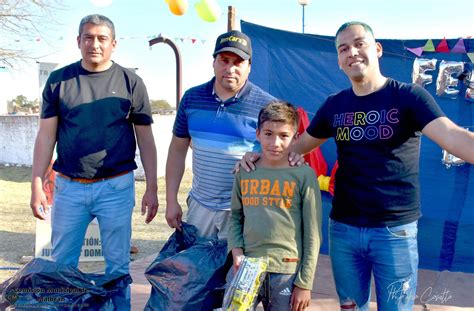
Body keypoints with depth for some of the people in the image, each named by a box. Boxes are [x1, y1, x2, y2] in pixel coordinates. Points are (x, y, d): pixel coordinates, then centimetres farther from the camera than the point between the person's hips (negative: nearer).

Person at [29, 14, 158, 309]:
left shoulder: (130, 82, 1)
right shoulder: (59, 80, 5)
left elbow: (145, 139, 3)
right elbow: (46, 136, 6)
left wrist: (152, 188, -1)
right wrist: (37, 185, 0)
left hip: (116, 186, -1)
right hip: (69, 186, 2)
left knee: (117, 265, 8)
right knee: (61, 265, 12)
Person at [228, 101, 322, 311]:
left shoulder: (304, 175, -5)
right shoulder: (245, 172, 6)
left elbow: (312, 234, -5)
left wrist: (305, 283, -5)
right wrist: (236, 250, -4)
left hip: (287, 273, -2)